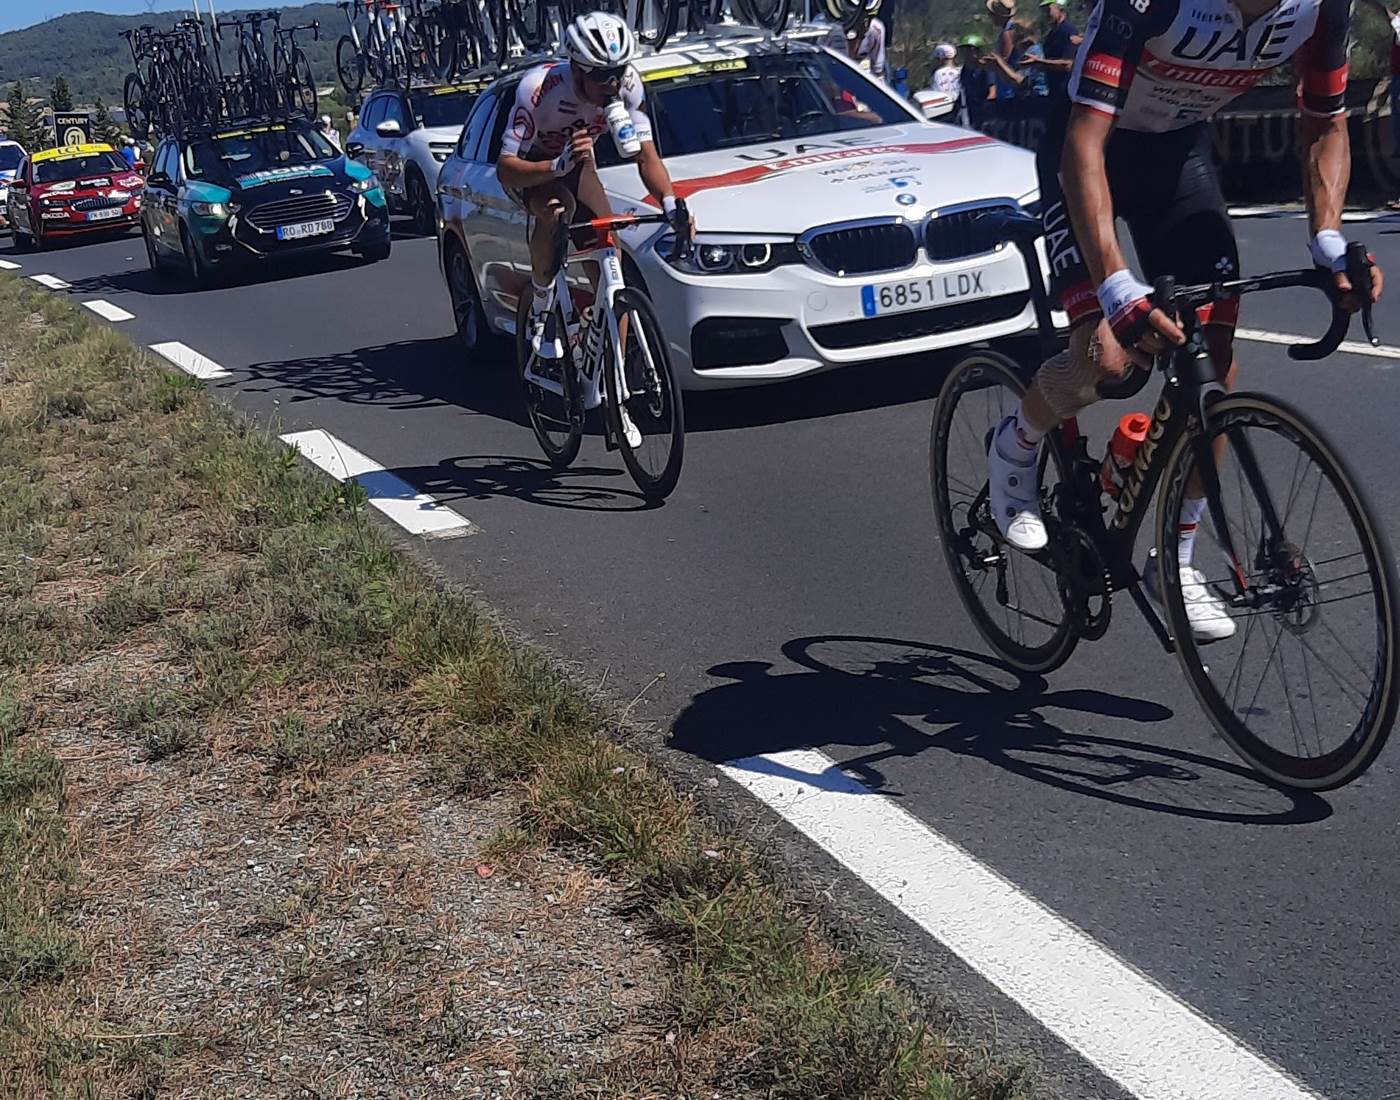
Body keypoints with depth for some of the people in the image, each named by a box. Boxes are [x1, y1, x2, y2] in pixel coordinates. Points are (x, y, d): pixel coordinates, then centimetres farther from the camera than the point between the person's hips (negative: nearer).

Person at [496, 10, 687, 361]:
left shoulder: (627, 85, -26)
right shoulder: (538, 88, -37)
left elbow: (646, 156, -22)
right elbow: (505, 169, -39)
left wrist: (670, 204, -41)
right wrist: (558, 166, -57)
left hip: (576, 164, 5)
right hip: (529, 169, -5)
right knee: (558, 208, -39)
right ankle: (541, 309, -20)